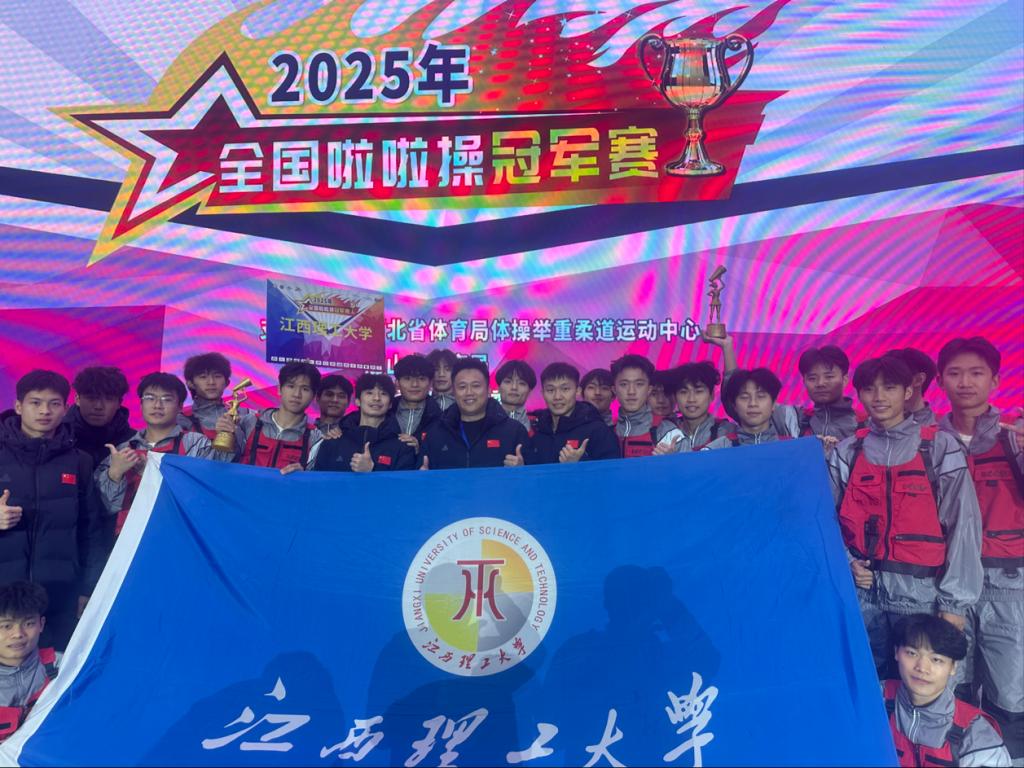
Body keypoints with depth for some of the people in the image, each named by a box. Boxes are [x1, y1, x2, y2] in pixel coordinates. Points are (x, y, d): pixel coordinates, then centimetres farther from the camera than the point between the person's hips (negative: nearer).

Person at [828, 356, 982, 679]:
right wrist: (847, 563, -7)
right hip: (863, 588, 2)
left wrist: (954, 600, -6)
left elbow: (963, 524, -4)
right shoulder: (847, 451, 5)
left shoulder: (939, 447, -2)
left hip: (921, 589, -2)